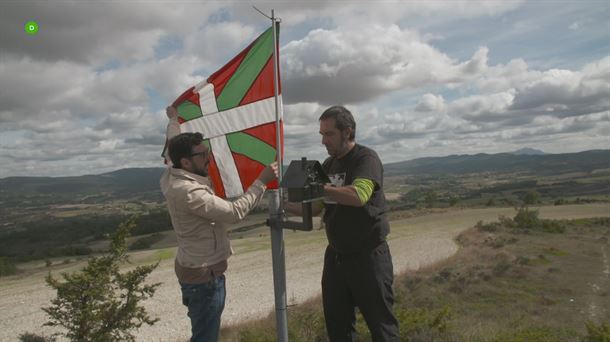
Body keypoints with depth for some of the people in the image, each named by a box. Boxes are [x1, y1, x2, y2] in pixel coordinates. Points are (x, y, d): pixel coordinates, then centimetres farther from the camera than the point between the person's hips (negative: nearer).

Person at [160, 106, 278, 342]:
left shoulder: (171, 176, 0)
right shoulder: (188, 192, -29)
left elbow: (173, 146, 21)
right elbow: (235, 212, -28)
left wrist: (173, 120, 38)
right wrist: (262, 181, -20)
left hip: (196, 267, 10)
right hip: (203, 274, -10)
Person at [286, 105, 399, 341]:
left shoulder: (366, 158, -12)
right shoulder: (328, 165, 10)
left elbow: (359, 195, -30)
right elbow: (315, 208, 13)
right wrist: (284, 205, -2)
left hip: (368, 256, -7)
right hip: (335, 255, 7)